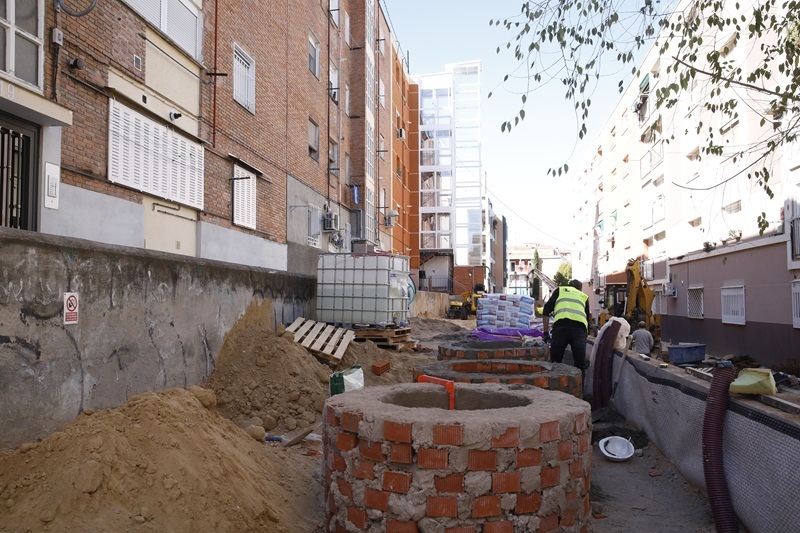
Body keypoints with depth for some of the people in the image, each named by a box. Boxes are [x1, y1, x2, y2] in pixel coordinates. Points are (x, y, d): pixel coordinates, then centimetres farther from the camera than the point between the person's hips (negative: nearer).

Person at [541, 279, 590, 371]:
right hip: (580, 328, 1)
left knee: (555, 362, 7)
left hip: (561, 325, -1)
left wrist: (546, 333, 18)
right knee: (580, 364, 9)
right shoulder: (584, 296, 33)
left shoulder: (560, 290, 28)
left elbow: (546, 310, 17)